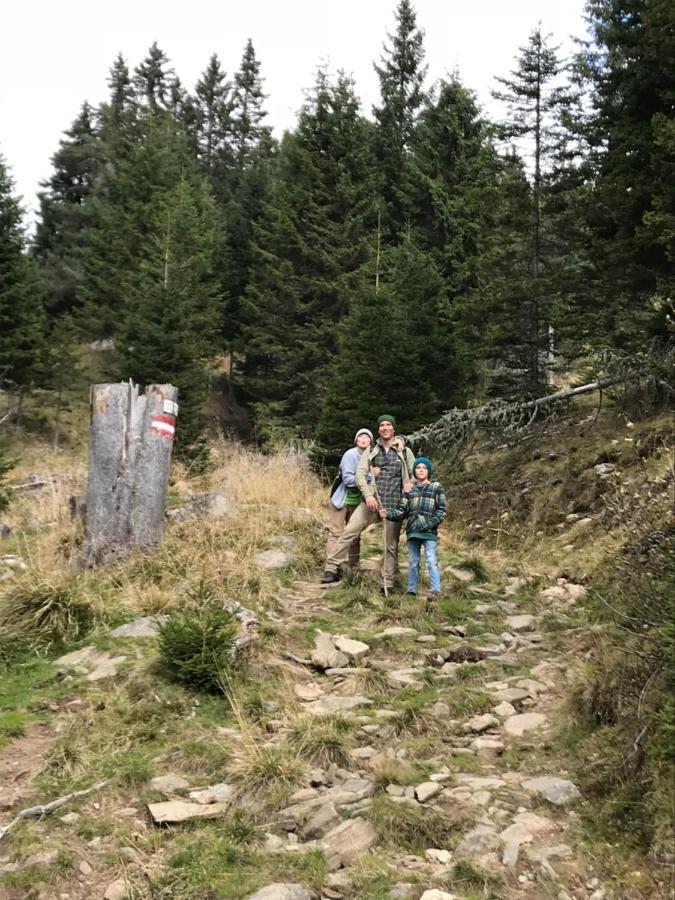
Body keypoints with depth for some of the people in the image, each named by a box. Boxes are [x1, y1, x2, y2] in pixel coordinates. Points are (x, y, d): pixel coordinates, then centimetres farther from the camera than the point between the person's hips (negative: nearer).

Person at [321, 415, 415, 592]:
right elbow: (360, 474, -2)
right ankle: (331, 569, -12)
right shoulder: (371, 452, 9)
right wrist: (368, 495, -17)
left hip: (393, 505, 0)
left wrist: (410, 486, -5)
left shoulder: (405, 452, 10)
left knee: (391, 546, 5)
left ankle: (388, 584, 14)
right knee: (349, 532, -14)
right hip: (372, 502, 0)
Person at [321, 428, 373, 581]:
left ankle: (354, 566, 20)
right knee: (336, 533, -5)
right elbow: (348, 479, -25)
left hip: (357, 502, 6)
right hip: (341, 500, -6)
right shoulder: (350, 455, -17)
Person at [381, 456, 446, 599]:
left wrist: (430, 523, -12)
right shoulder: (409, 489, 13)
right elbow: (402, 511, 8)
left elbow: (441, 510, 0)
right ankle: (411, 589, 19)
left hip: (429, 532, -4)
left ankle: (436, 590, -11)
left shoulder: (436, 488, 5)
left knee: (431, 560, -13)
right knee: (413, 562, 11)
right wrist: (388, 513, -10)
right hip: (412, 531, 4)